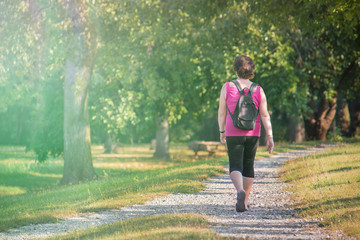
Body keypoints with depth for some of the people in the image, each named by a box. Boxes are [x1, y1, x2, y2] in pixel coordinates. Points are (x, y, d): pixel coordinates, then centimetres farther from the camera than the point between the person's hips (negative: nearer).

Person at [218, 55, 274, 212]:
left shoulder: (227, 87, -5)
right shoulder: (258, 90, -1)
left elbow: (221, 113, -1)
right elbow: (265, 115, -5)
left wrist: (222, 132, 12)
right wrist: (269, 137, -3)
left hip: (233, 134, -2)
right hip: (252, 134, 2)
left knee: (235, 167, -1)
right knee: (248, 166, 15)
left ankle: (240, 191, -30)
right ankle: (245, 202, 18)